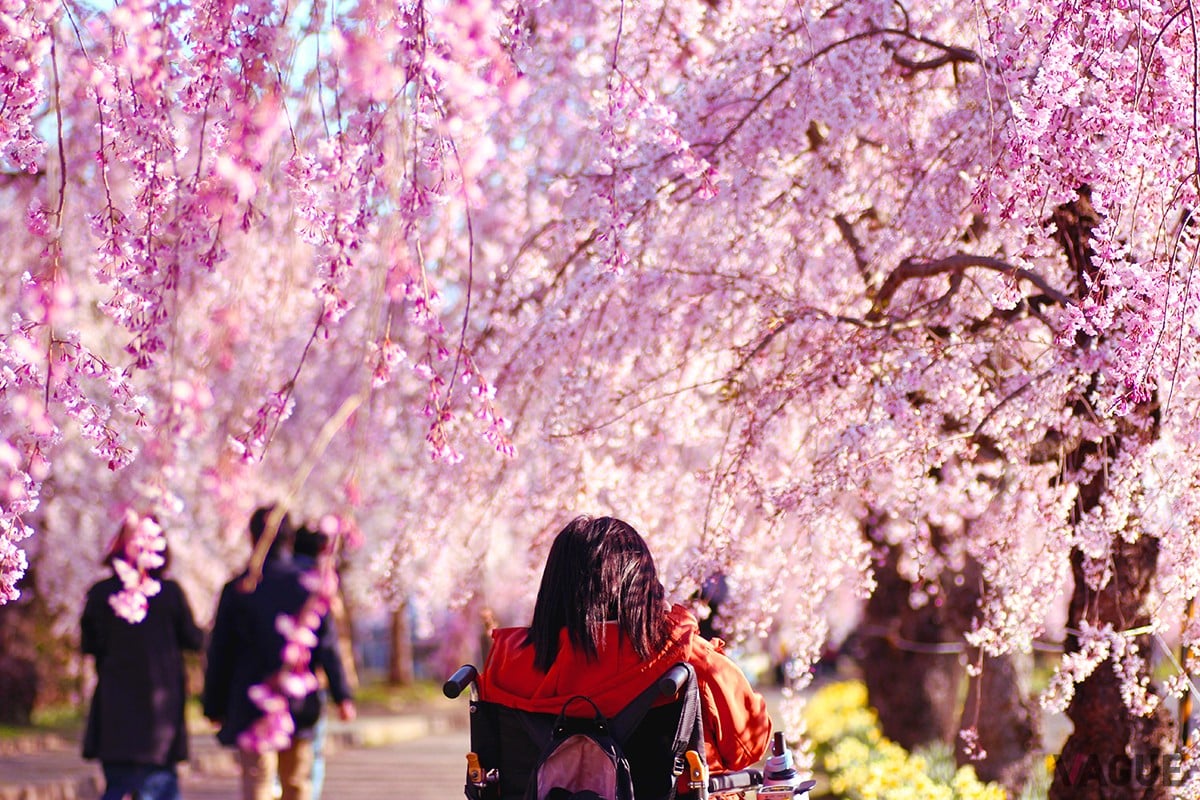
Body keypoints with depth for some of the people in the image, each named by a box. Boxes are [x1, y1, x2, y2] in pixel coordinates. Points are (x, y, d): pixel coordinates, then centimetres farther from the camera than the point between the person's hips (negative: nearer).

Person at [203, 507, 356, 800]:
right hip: (300, 705, 2)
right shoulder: (308, 586, 0)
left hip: (252, 704, -2)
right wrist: (342, 696, 1)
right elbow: (327, 646, -2)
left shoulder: (237, 589, -3)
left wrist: (214, 706, 8)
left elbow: (220, 652, 0)